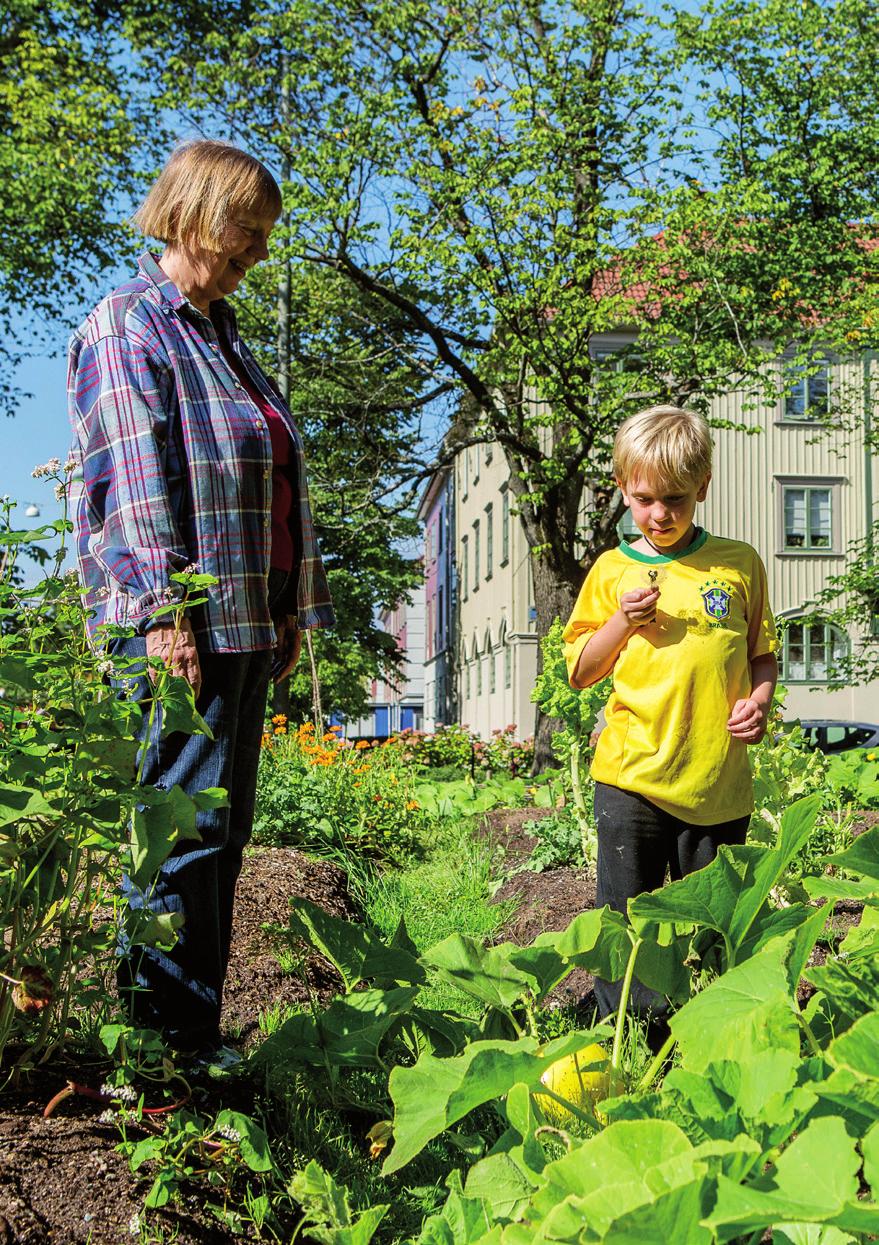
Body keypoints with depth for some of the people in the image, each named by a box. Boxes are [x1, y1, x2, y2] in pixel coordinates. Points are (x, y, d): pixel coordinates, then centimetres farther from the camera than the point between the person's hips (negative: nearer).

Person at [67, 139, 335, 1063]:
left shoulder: (221, 334, 23)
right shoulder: (126, 326, -4)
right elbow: (134, 482, -14)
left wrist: (292, 608, 21)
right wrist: (162, 609, -21)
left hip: (246, 626, 9)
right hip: (184, 629, -9)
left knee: (221, 831, 10)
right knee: (183, 831, -8)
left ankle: (195, 1044, 18)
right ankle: (168, 1048, 0)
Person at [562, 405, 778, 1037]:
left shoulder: (740, 563, 6)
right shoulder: (613, 572, 5)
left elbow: (763, 654, 15)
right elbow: (580, 672, 7)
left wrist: (759, 701, -5)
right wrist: (624, 621, -9)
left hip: (719, 782, 1)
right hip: (633, 777, 0)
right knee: (625, 918, 2)